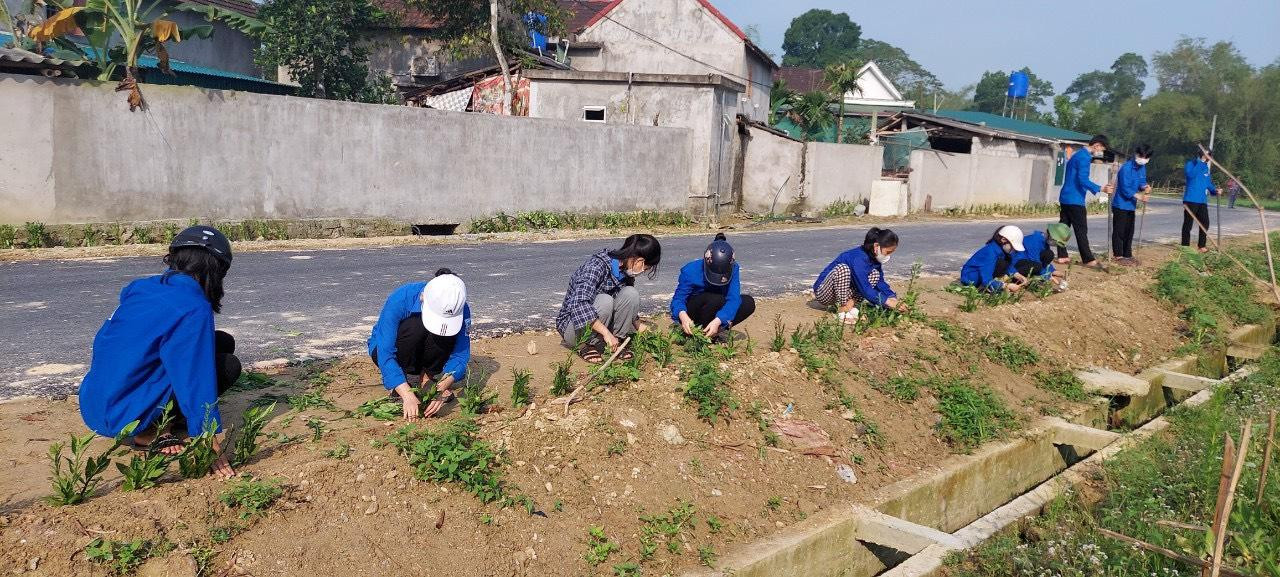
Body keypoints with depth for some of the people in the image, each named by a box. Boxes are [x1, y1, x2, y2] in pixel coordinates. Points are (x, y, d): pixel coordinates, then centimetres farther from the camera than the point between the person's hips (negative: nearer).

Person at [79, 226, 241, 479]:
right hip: (122, 418, -8)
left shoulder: (140, 288, 6)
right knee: (228, 365, -1)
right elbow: (199, 386, -19)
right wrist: (212, 448, -14)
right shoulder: (193, 308, -17)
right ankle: (150, 432, -3)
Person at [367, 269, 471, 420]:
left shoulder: (461, 310, -25)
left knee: (447, 332, -30)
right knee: (415, 325, -34)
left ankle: (427, 377, -10)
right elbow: (385, 354, -36)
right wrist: (408, 395, -46)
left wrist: (441, 388, -42)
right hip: (387, 346, -3)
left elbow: (461, 355, -24)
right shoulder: (399, 300, -35)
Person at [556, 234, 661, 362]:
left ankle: (617, 342, -8)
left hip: (601, 323, 6)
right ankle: (588, 346, -14)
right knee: (604, 301, -34)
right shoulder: (597, 264, -25)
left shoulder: (627, 273, -2)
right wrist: (606, 333, -40)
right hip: (573, 325, -6)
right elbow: (579, 303, -38)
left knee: (631, 294, -17)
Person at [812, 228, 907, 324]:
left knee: (875, 275, -4)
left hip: (845, 293, 8)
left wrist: (894, 299, -12)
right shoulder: (859, 259, -29)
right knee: (842, 269, -35)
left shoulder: (875, 258, -2)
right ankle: (843, 310, -21)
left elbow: (881, 283, 3)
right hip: (823, 293, -8)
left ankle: (850, 304, -9)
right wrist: (887, 302, -33)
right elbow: (865, 289, -32)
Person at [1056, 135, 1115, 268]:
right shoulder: (1084, 157, -14)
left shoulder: (1078, 154, 17)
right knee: (1081, 230, -6)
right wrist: (1100, 189, -32)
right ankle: (1088, 259, -4)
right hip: (1075, 200, -10)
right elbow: (1083, 180, -24)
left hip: (1065, 197, 10)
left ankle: (1062, 257, 9)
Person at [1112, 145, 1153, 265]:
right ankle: (1118, 256, 2)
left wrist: (1145, 187, -11)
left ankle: (1127, 255, 20)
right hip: (1120, 204, -8)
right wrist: (1138, 196, -34)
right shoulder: (1126, 168, -19)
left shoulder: (1142, 167, 7)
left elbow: (1141, 182, 13)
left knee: (1129, 231, 12)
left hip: (1131, 205, 8)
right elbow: (1125, 188, -23)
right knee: (1119, 231, -3)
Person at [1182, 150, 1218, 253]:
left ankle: (1201, 246, 20)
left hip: (1202, 201, 7)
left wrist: (1214, 190, 4)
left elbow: (1208, 182, 21)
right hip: (1191, 200, -7)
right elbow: (1191, 174, -25)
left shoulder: (1206, 167, 16)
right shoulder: (1191, 164, -6)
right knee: (1188, 224, -2)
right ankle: (1185, 247, 3)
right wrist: (1200, 162, -25)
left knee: (1205, 223, 9)